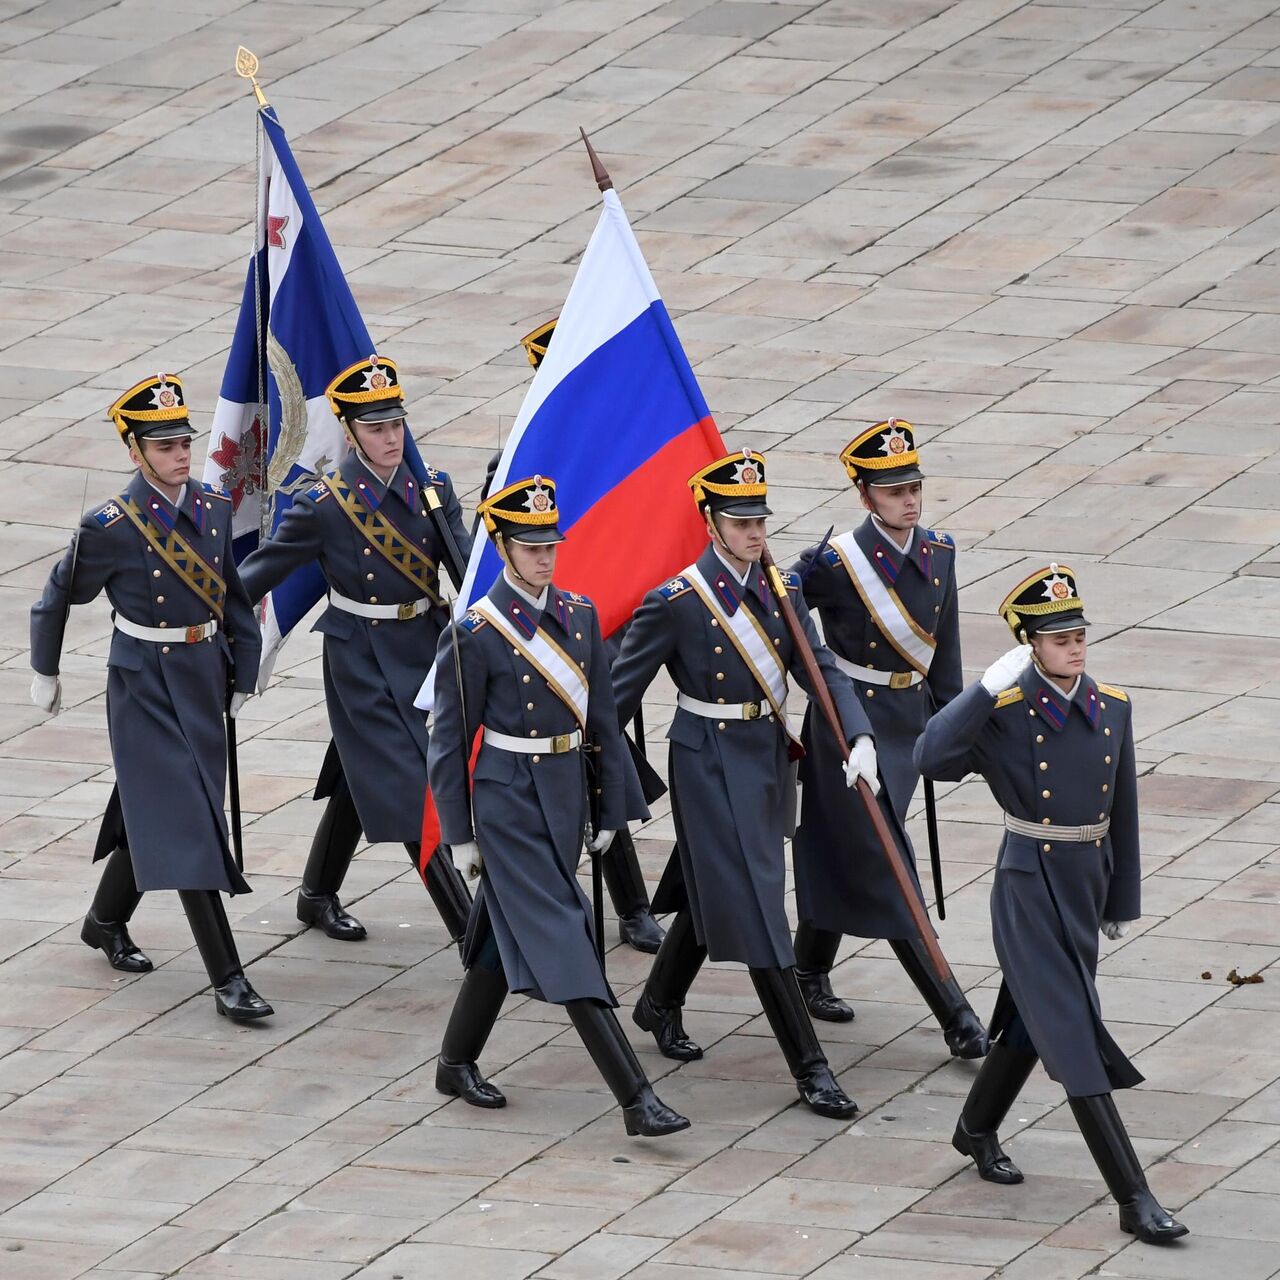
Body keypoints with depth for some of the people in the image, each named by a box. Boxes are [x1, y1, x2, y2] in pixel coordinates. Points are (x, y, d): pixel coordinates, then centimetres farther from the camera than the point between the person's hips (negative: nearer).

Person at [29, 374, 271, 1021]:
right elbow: (58, 597, -1)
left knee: (152, 813, 18)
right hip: (146, 685, -6)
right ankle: (227, 979, -11)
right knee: (186, 822, -10)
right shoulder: (111, 528, -15)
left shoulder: (213, 510, 0)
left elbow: (234, 596, 12)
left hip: (204, 677, 6)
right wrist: (44, 672, 8)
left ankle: (105, 922, 43)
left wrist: (242, 673, 11)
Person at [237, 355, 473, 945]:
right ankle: (469, 926, -8)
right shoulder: (324, 504, -13)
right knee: (406, 788, -8)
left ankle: (318, 897, 37)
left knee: (362, 778, 19)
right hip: (362, 660, -5)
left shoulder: (433, 490, -1)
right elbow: (263, 568, -6)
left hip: (424, 647, 5)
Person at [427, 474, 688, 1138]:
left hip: (565, 793, 6)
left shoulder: (578, 615, 4)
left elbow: (602, 717, 11)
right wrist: (460, 836, -6)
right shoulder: (473, 635, -12)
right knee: (561, 942, -10)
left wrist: (610, 809, 10)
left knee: (506, 935, 18)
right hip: (509, 801, -6)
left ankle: (456, 1064, 35)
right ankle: (636, 1100, -16)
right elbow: (449, 742, -7)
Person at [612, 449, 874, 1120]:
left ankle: (659, 1004, 46)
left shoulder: (780, 589, 2)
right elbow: (619, 691, -9)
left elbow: (820, 667, -1)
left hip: (769, 757, 7)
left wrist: (860, 738, -16)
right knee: (754, 907, -7)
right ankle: (809, 1066, -7)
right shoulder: (676, 603, -15)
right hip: (711, 765, -7)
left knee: (714, 893, 22)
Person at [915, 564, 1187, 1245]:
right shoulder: (1003, 713, -14)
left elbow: (1123, 811, 11)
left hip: (1088, 883, 6)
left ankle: (976, 1130, 48)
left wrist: (1123, 900, 16)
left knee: (1033, 1019, 23)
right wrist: (988, 686, -32)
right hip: (1029, 888, -6)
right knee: (1074, 1035, -8)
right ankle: (1134, 1199, -9)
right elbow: (931, 757, -31)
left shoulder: (1112, 708, 3)